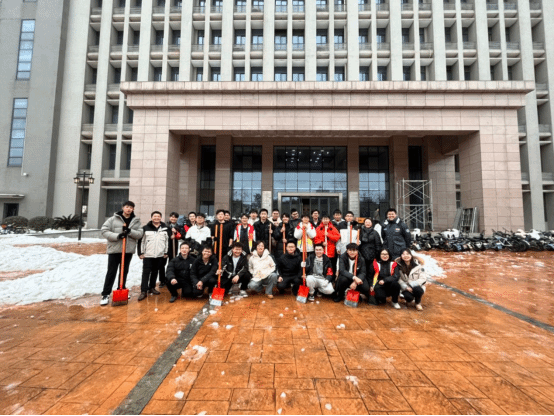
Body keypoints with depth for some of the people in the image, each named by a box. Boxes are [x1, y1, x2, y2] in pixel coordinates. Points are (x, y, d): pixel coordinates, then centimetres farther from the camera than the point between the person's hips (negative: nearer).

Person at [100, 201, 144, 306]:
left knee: (124, 272, 14)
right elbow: (104, 231, -7)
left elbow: (140, 234, -3)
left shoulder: (136, 221, 4)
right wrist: (117, 236, -21)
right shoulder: (113, 219, -3)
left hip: (128, 250, 3)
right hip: (114, 250, -3)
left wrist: (130, 231, -21)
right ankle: (105, 295, 11)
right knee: (111, 272, 1)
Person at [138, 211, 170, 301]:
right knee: (146, 272, -2)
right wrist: (140, 253, -3)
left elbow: (168, 241, 8)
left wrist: (166, 252, 4)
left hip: (160, 255, 2)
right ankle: (143, 291, 2)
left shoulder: (165, 228, 5)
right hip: (147, 255, -2)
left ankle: (152, 287, 26)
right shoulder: (146, 228, 0)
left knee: (155, 272, 12)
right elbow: (140, 241, 1)